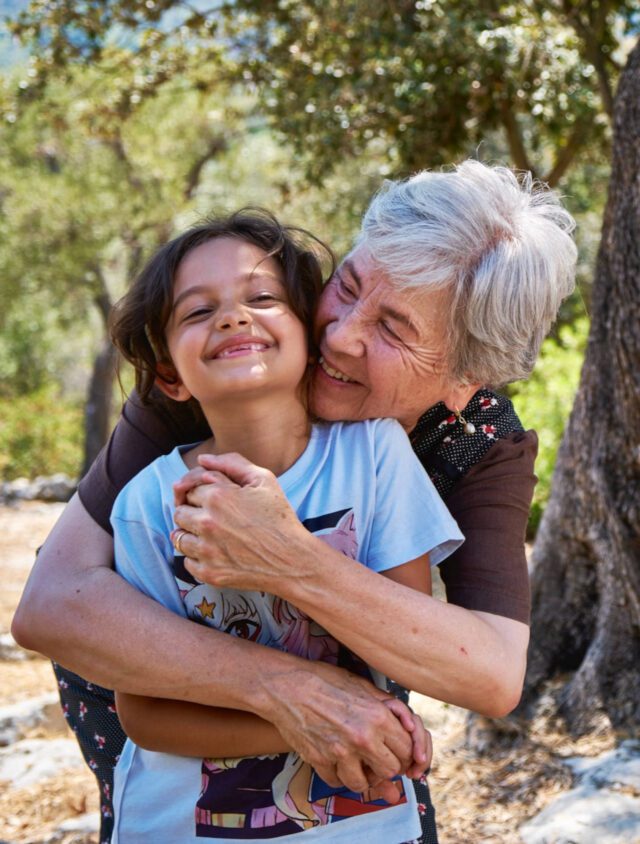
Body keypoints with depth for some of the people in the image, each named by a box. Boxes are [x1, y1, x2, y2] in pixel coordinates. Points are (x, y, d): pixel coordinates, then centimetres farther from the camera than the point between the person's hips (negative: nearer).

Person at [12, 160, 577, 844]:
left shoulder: (489, 442, -26)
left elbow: (496, 677, -41)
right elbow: (49, 606, -41)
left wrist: (291, 562, -54)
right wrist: (284, 685, -52)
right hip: (149, 679, -2)